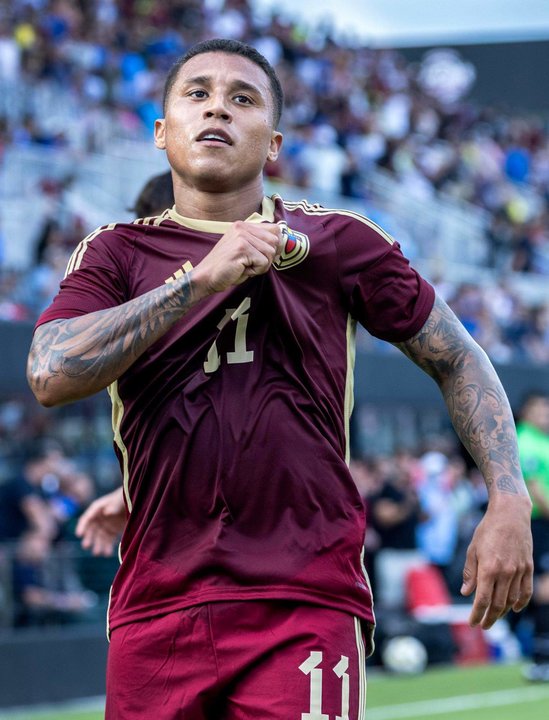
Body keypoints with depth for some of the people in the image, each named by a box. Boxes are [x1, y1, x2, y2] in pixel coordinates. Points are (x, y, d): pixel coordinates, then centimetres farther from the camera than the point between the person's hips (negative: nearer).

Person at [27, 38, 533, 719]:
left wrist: (509, 503, 2)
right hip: (155, 607, 2)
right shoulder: (114, 253, 9)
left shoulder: (338, 241, 8)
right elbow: (51, 375, -10)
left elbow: (458, 361, 15)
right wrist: (204, 279, -13)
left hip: (306, 607, -1)